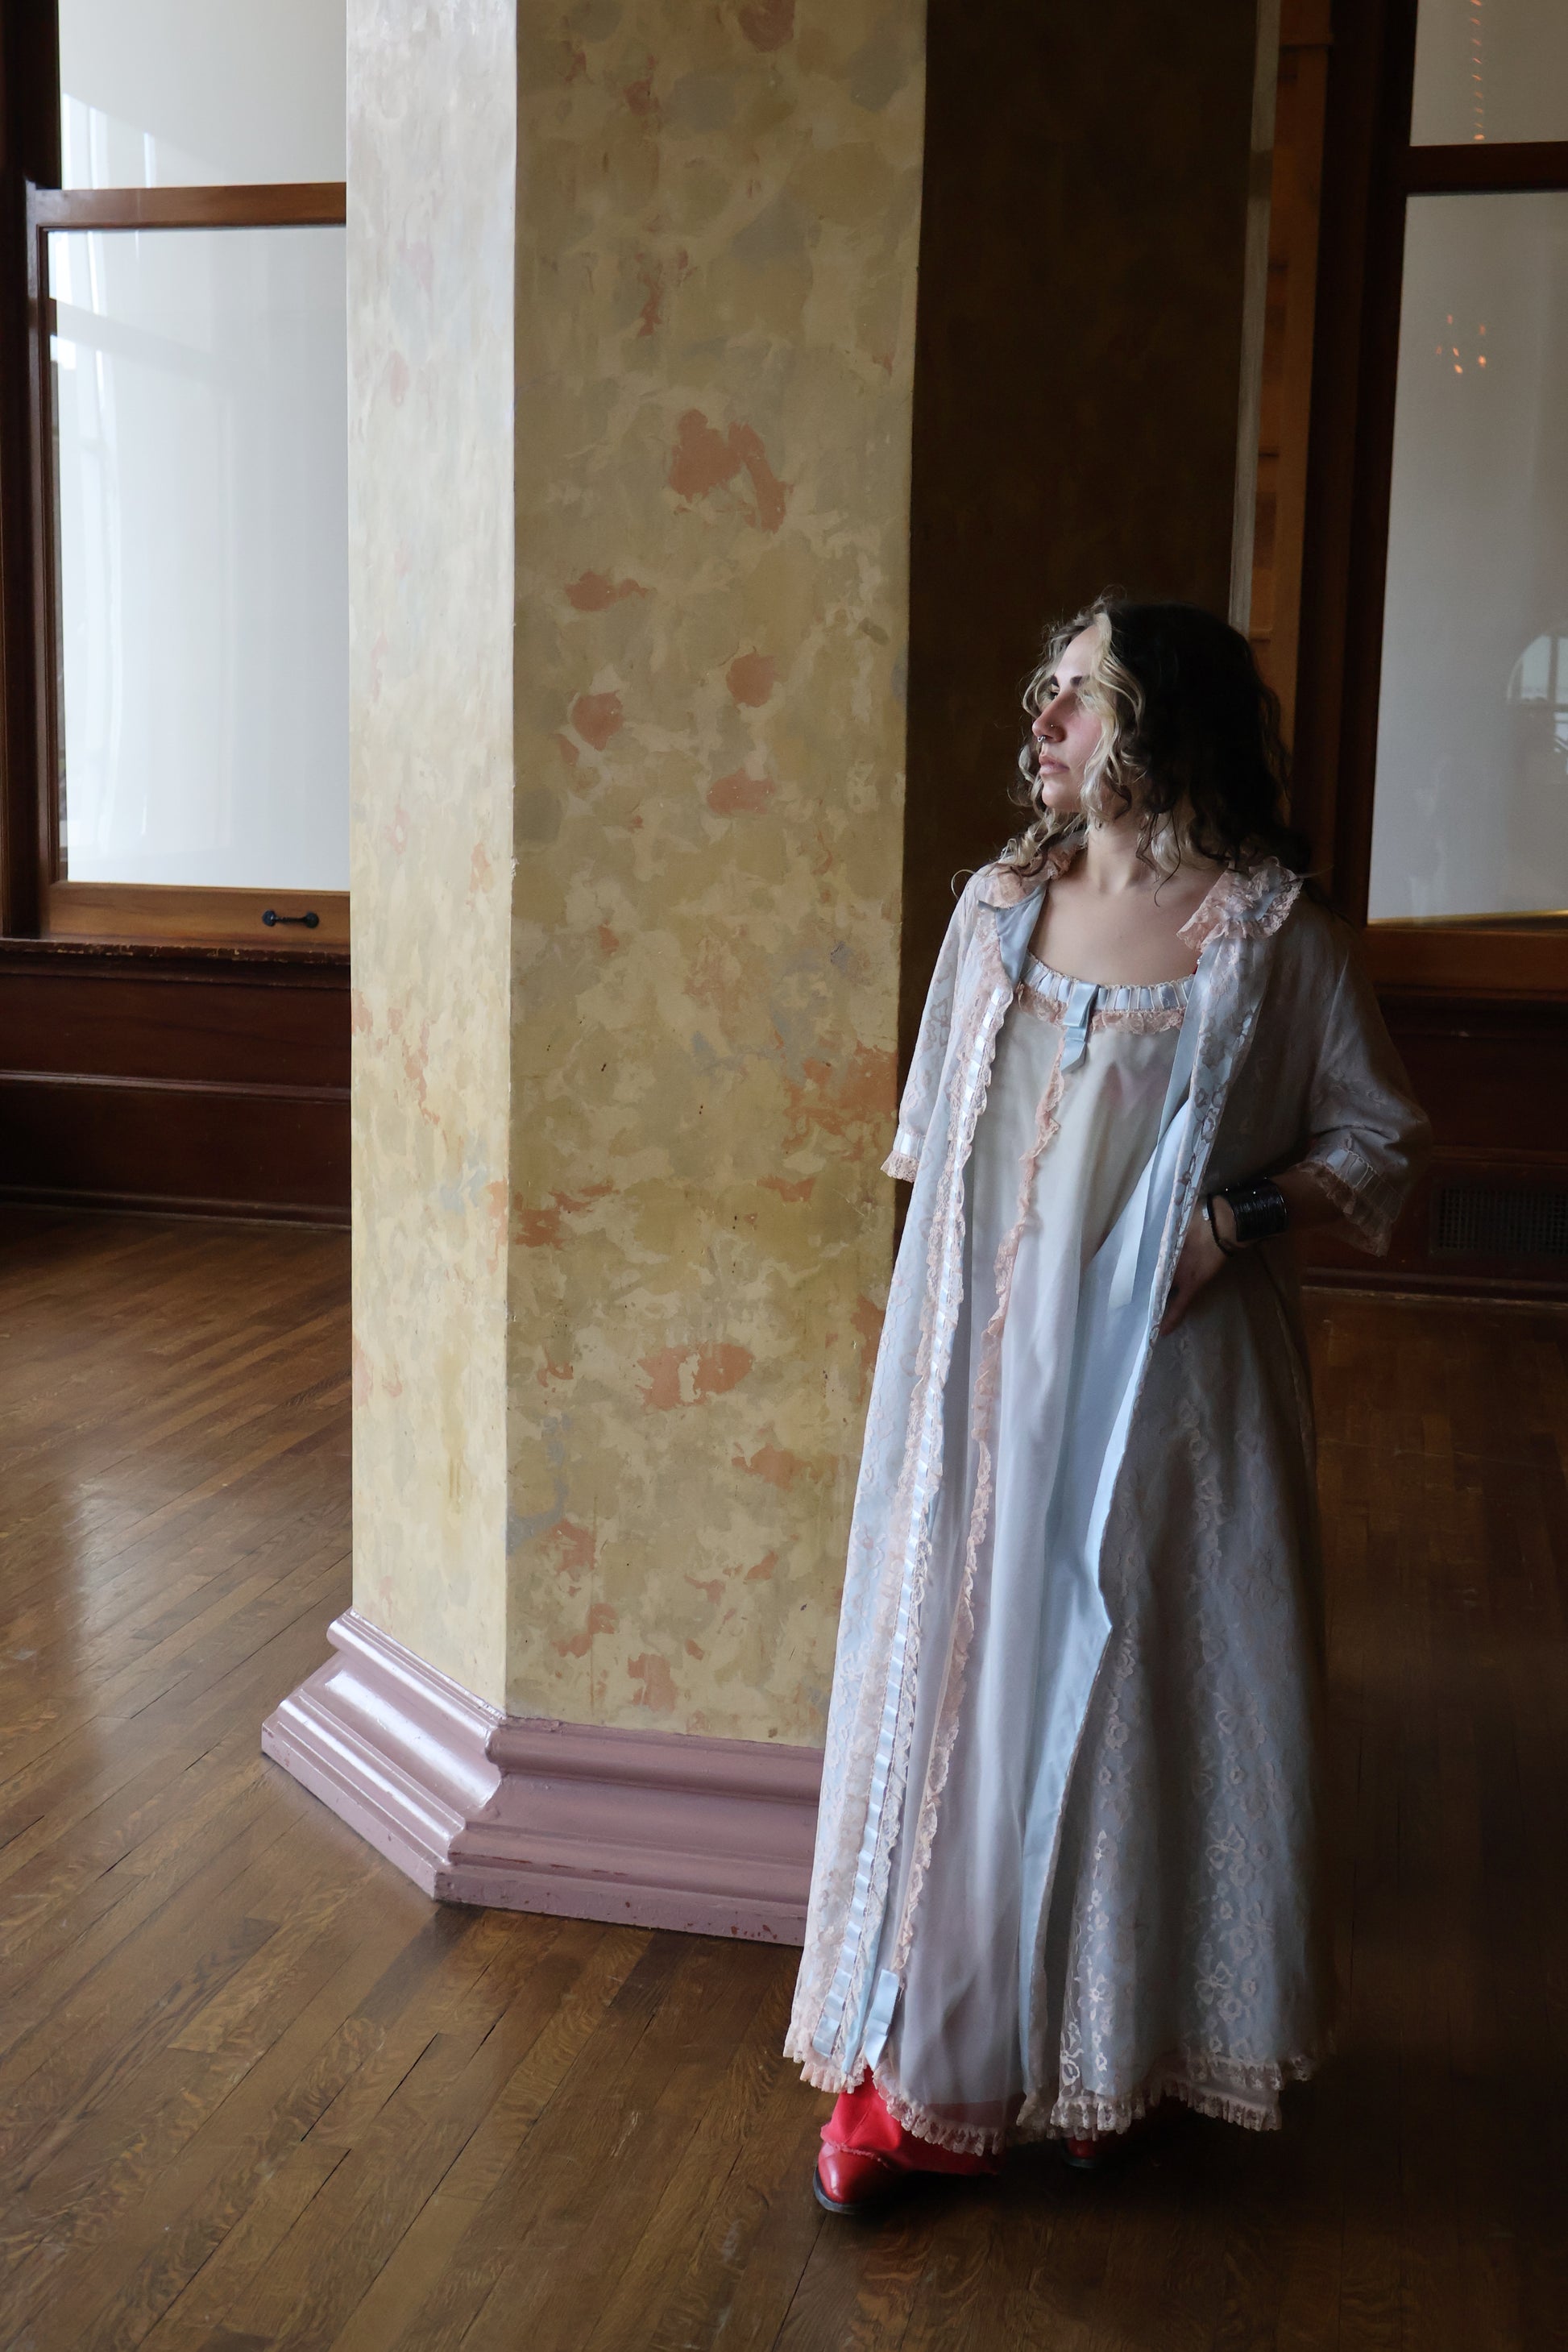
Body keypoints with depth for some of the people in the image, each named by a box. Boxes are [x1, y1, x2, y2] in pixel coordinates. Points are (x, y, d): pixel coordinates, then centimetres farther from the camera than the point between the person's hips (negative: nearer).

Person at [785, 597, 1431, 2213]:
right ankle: (933, 2065, 20)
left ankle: (1115, 2048, 30)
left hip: (1169, 1384, -3)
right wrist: (932, 1339, 9)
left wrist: (1248, 1216, -16)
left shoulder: (1269, 930, -6)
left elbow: (1382, 1142, 0)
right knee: (963, 1683, 6)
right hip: (993, 1370, 3)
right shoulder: (1001, 906, 6)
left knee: (1147, 1694, 8)